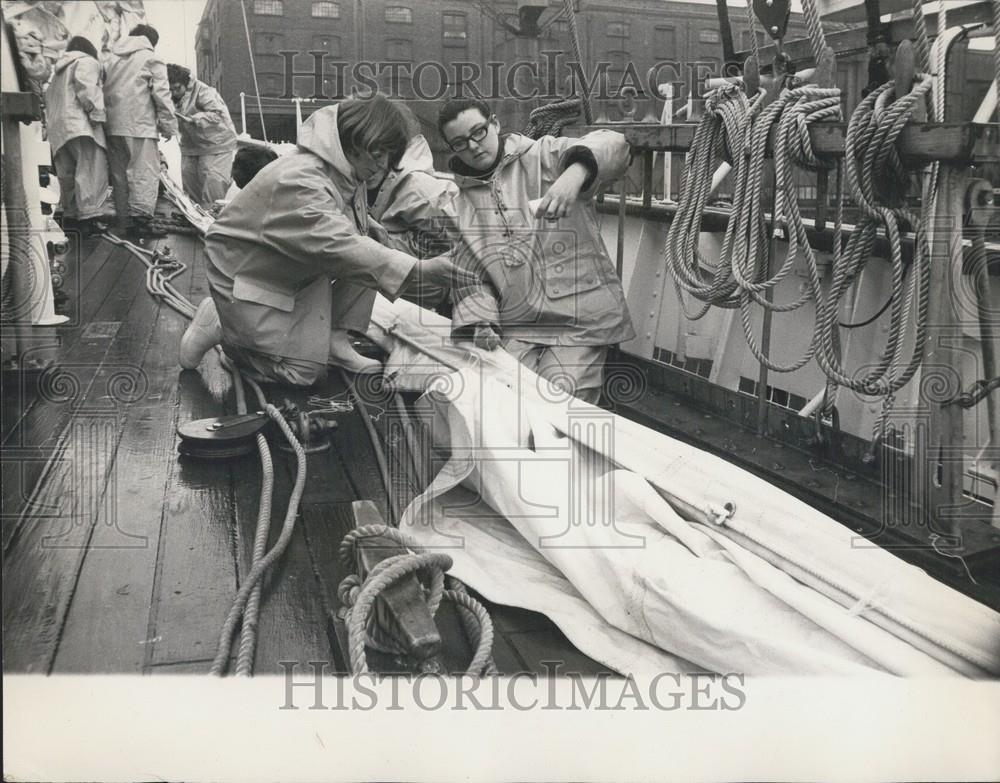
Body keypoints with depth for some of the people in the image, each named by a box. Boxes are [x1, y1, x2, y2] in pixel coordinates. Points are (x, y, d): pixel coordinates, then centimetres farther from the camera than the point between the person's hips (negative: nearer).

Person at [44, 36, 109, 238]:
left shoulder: (59, 71, 32)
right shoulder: (87, 62, 6)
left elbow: (49, 99, 26)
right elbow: (86, 89, -13)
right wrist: (97, 114, -11)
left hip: (58, 130, 9)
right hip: (80, 124, -9)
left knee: (68, 174, 11)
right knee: (91, 170, -16)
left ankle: (70, 216, 13)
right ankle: (90, 216, -26)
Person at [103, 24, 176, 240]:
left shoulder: (112, 59, 20)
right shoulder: (151, 60, 2)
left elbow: (104, 90, 18)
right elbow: (162, 95, -4)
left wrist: (106, 118, 21)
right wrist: (168, 125, 0)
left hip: (112, 126, 6)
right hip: (139, 126, -6)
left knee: (120, 175, 10)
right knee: (145, 173, -9)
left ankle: (125, 222, 11)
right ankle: (141, 220, -21)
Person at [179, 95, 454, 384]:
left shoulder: (348, 172, -4)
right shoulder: (299, 181, -34)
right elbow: (339, 246, -45)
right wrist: (421, 269, -50)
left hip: (299, 270, 9)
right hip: (247, 275, -9)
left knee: (368, 254, -11)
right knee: (301, 372, -10)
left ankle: (336, 339, -2)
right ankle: (217, 325, 8)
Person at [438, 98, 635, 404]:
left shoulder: (544, 156, 2)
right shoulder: (459, 204, 13)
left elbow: (613, 146, -14)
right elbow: (468, 279, 12)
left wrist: (574, 174, -34)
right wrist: (480, 321, -8)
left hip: (581, 319, -3)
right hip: (515, 327, 4)